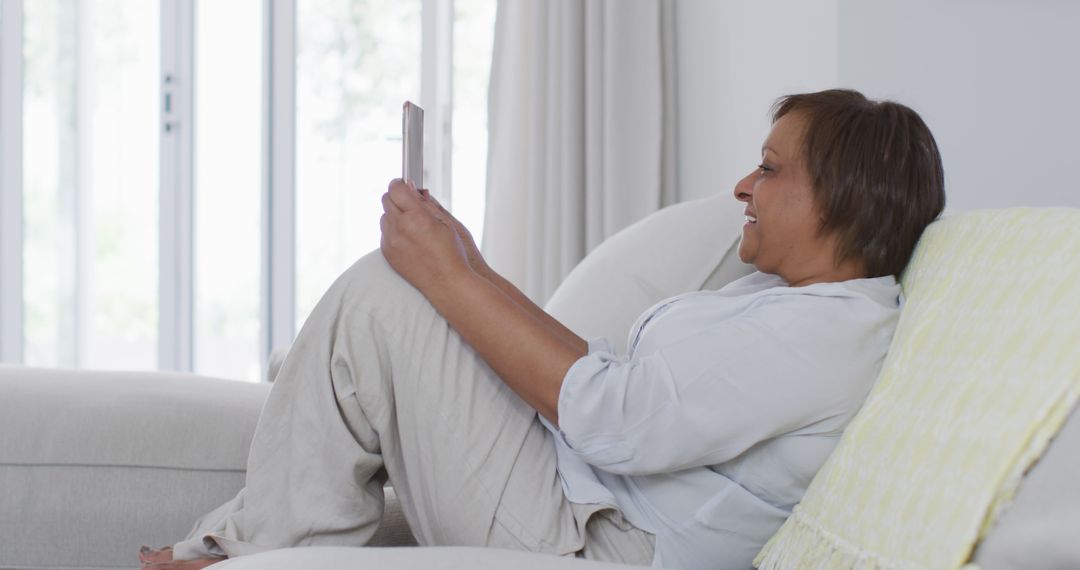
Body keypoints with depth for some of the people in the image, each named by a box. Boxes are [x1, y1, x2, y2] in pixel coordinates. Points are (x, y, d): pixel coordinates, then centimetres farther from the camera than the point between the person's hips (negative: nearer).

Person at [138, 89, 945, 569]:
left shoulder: (828, 332, -18)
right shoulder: (785, 301, 14)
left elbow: (616, 419, -26)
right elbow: (629, 380, 14)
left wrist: (450, 277, -19)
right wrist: (473, 271, 8)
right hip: (575, 492, 11)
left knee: (379, 296, -16)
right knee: (383, 298, 16)